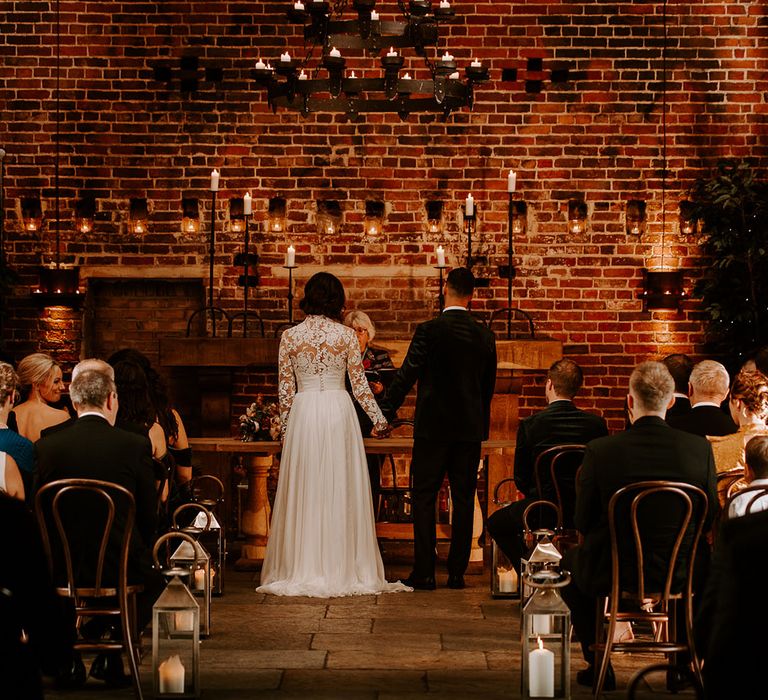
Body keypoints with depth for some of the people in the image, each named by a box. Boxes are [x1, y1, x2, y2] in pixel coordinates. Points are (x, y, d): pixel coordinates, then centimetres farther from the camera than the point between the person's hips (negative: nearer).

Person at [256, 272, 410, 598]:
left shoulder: (290, 336, 1)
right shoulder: (346, 335, -1)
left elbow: (285, 389, 4)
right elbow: (359, 385, 2)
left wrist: (285, 428, 15)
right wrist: (379, 421, 13)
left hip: (303, 413, 1)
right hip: (338, 412, -1)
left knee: (304, 493, 6)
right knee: (340, 492, 5)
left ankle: (302, 572, 6)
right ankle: (341, 569, 6)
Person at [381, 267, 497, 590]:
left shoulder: (429, 330, -10)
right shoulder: (485, 336, 3)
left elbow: (406, 376, -10)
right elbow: (488, 385, 11)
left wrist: (384, 413, -3)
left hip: (433, 427, -4)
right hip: (470, 428, 4)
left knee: (423, 498, 2)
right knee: (464, 499, 7)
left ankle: (424, 572, -1)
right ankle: (457, 572, 9)